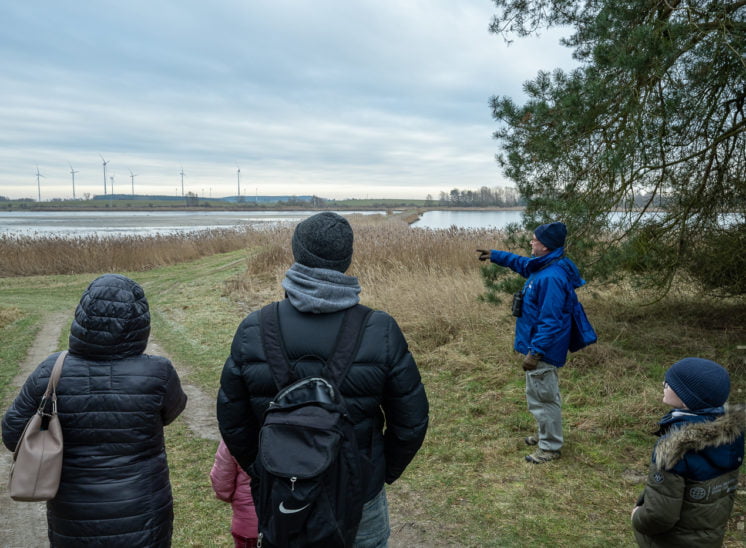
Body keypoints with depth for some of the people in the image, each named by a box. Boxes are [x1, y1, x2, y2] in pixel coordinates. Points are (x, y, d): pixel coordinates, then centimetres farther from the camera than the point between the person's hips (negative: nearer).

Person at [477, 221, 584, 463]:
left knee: (543, 397, 3)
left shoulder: (551, 277, -28)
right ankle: (547, 435, 40)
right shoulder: (543, 266, 3)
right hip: (543, 346, 11)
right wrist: (494, 255, 30)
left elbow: (550, 321, -29)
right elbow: (522, 263, 26)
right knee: (545, 394, 23)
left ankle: (550, 447, 18)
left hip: (543, 348, -11)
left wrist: (534, 352, -27)